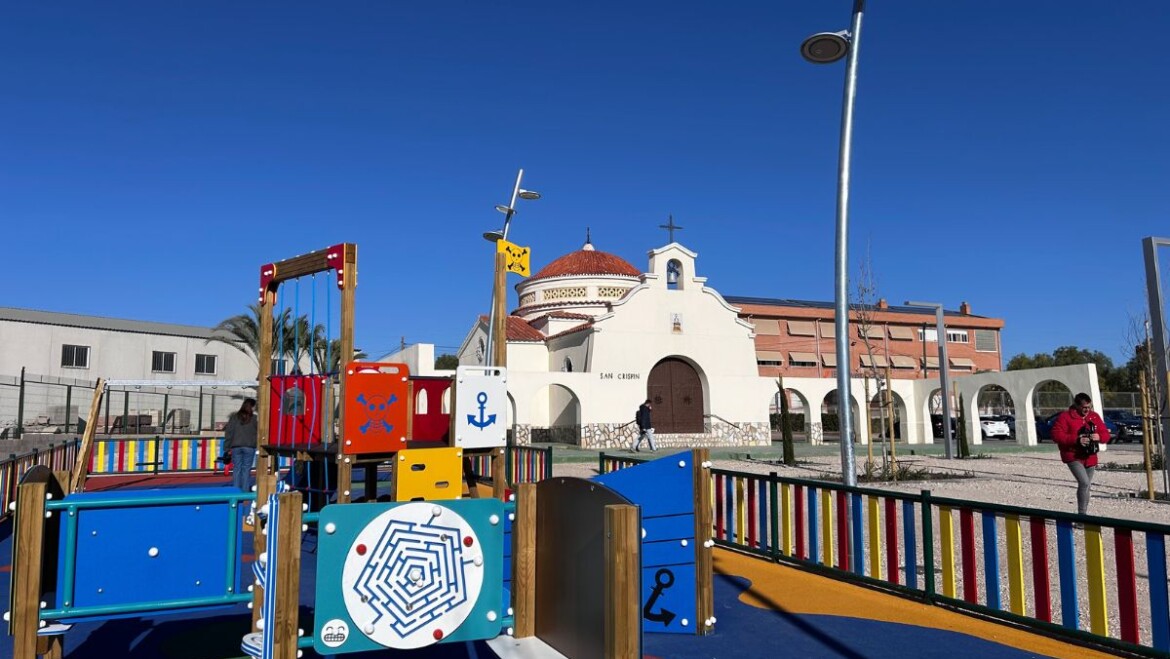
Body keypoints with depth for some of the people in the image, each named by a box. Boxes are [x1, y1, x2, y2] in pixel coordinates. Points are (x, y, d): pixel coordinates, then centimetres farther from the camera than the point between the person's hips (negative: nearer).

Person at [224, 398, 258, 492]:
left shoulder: (234, 417, 4)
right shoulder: (254, 418, -3)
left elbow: (228, 432, 3)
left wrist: (228, 447, 5)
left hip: (236, 447, 2)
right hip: (249, 447, -2)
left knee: (236, 468, 7)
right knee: (246, 469, 3)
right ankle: (245, 490, 2)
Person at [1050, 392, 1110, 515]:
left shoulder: (1094, 417, 8)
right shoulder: (1065, 416, -9)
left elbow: (1105, 434, 9)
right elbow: (1056, 435, -15)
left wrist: (1099, 437, -14)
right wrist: (1076, 440, -24)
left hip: (1090, 458, 6)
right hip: (1073, 457, -6)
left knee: (1086, 485, 13)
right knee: (1084, 483, -21)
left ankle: (1083, 515, 26)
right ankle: (1082, 515, -15)